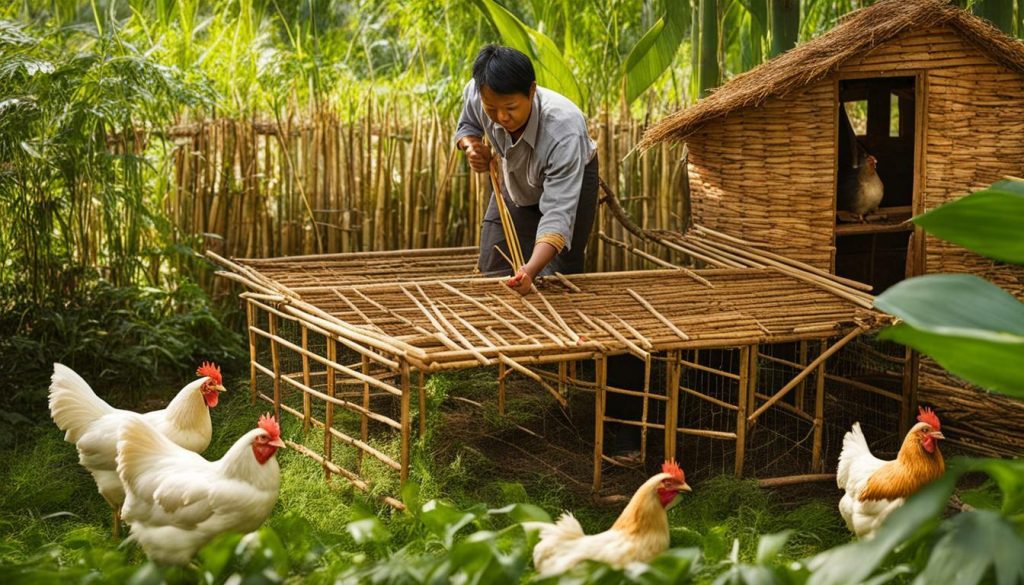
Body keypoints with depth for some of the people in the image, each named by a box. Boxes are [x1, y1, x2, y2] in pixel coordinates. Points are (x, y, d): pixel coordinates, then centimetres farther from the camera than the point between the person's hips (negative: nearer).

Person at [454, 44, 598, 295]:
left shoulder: (564, 131, -46)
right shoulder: (474, 94, -31)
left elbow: (558, 215, -50)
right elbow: (467, 126, -2)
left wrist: (530, 271, -66)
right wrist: (471, 146, -27)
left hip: (571, 180, -4)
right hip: (515, 182, 5)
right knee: (493, 269, 2)